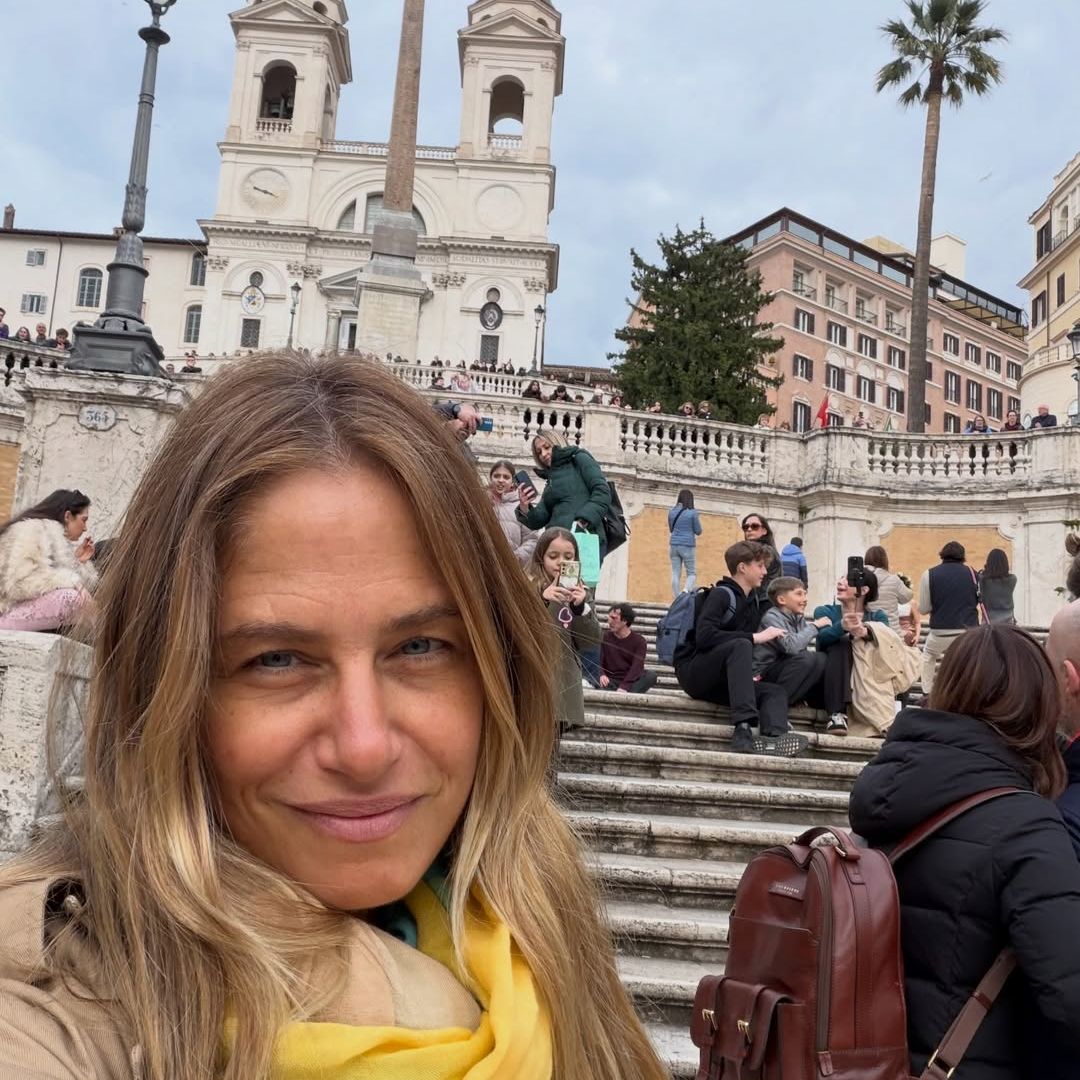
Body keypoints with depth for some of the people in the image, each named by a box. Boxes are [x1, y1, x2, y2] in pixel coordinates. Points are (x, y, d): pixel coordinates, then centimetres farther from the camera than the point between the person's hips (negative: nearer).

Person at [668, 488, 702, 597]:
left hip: (674, 545, 4)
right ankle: (686, 591, -21)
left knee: (676, 574, 5)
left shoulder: (671, 511, 6)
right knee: (692, 573, 5)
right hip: (688, 546, -4)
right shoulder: (692, 512, -8)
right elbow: (698, 532, -1)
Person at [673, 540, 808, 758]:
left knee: (775, 692, -11)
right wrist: (755, 637, -24)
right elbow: (704, 636, -26)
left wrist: (748, 674, 1)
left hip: (719, 682, 8)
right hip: (693, 671, -8)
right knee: (739, 645, -32)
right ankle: (743, 728, -43)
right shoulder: (721, 594, -10)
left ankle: (773, 738, -42)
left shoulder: (753, 601, 15)